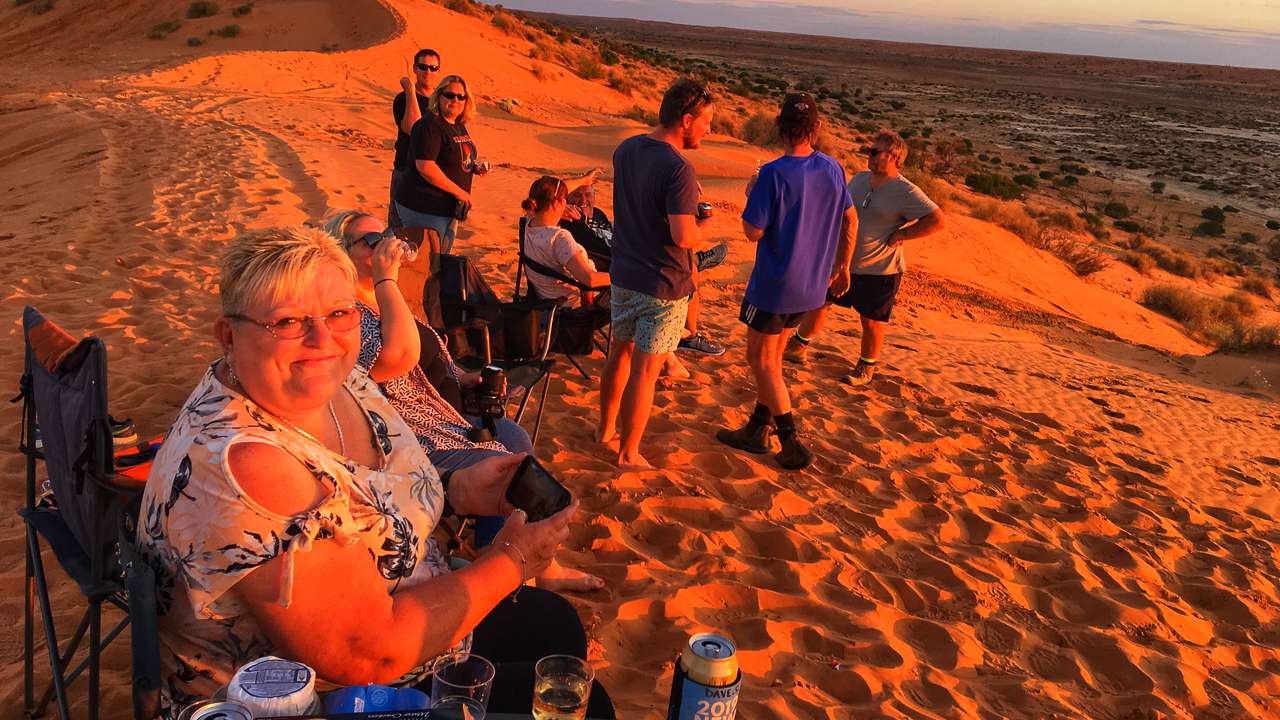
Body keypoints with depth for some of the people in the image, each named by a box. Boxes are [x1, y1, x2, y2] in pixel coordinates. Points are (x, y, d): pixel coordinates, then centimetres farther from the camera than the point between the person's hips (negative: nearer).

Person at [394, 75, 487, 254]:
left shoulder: (459, 126, 12)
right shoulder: (429, 126, -16)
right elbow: (425, 167, -25)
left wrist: (474, 167, 6)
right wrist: (458, 191, -20)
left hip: (448, 207, 10)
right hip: (425, 207, -9)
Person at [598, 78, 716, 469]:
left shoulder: (625, 150, 3)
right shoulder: (678, 168, -23)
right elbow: (684, 236, -26)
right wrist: (704, 224, -6)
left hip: (623, 275, 8)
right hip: (662, 285, -8)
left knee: (619, 353, 22)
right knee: (644, 371, 4)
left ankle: (606, 428, 39)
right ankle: (628, 454, 17)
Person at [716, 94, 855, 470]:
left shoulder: (773, 175, -20)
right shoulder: (832, 169, 0)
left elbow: (753, 232, -18)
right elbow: (851, 220, 11)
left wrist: (751, 195, 0)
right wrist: (841, 265, 24)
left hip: (774, 284, -7)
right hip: (812, 285, 7)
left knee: (761, 360, 7)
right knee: (771, 357, 19)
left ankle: (793, 445, 7)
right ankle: (757, 431, 28)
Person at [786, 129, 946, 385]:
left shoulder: (906, 192, -18)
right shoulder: (860, 178, 4)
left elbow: (938, 220, -23)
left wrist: (900, 235, -21)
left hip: (880, 270, -6)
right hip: (843, 261, 6)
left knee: (872, 321, 8)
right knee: (819, 301, 14)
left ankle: (866, 368, 28)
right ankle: (798, 348, 32)